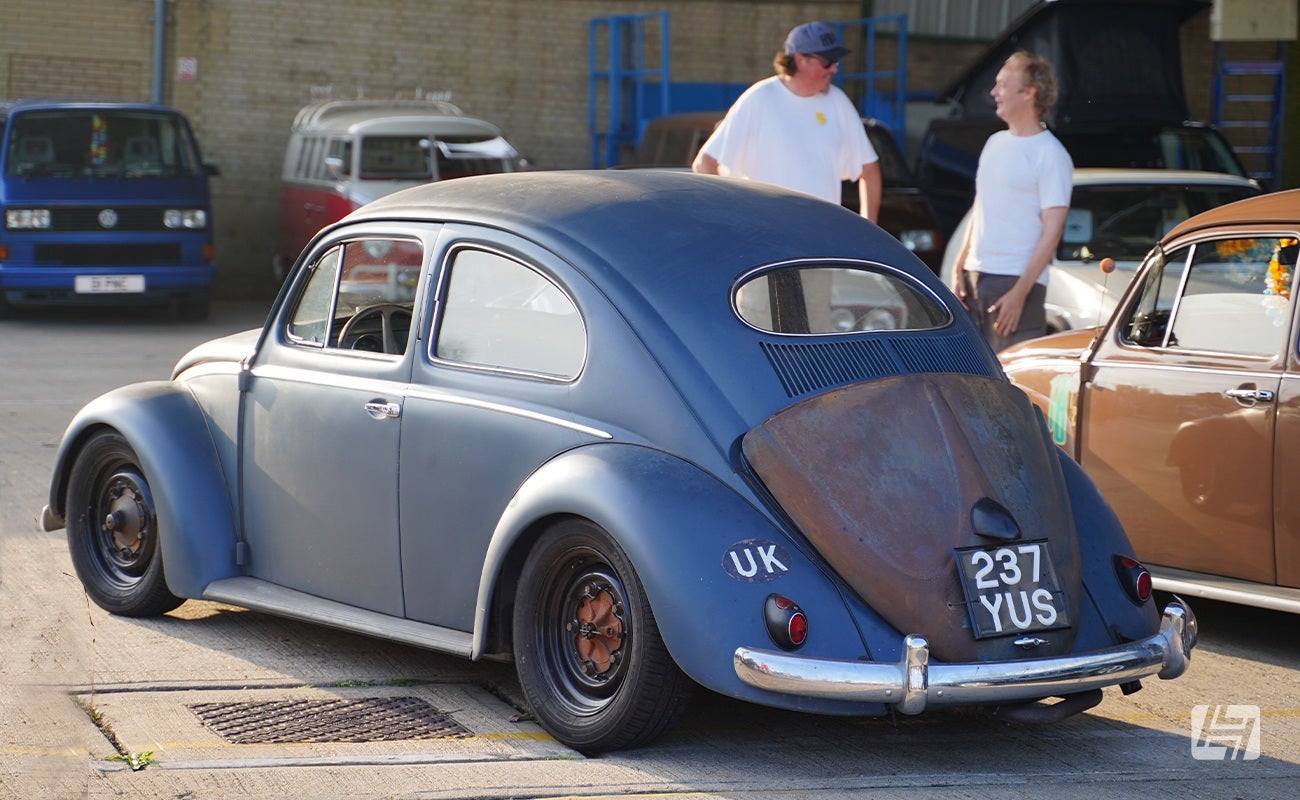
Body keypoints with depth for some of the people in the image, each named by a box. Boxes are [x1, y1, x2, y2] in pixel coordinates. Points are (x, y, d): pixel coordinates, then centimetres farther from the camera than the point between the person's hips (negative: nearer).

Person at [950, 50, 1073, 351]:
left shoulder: (1051, 155, -8)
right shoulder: (995, 143, 16)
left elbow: (1051, 232, -12)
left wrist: (1019, 293, -18)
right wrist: (958, 268, 11)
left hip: (1016, 281, -8)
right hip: (974, 278, 8)